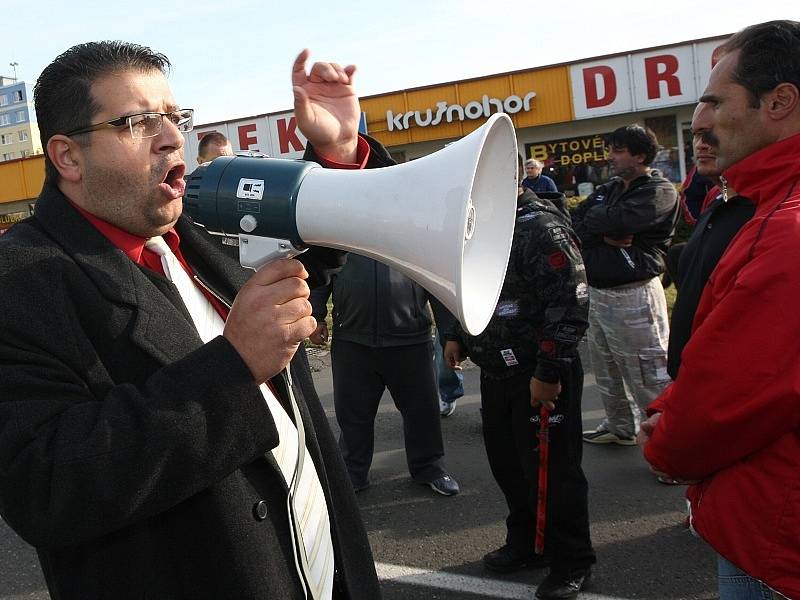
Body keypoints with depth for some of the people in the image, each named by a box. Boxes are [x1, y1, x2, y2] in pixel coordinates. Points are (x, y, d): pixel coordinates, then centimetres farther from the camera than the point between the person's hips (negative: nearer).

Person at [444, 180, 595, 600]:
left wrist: (550, 372, -23)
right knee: (506, 462, 17)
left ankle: (571, 563, 19)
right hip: (496, 372, 9)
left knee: (551, 470, 1)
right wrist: (458, 336, 17)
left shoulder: (542, 228, -17)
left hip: (541, 376, -9)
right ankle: (526, 543, 36)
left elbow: (569, 306, -22)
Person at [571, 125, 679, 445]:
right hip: (598, 293, 8)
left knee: (650, 377, -6)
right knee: (606, 369, 18)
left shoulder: (659, 191, -8)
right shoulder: (606, 190, 16)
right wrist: (606, 235, -14)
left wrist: (594, 218, -2)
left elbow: (616, 220, -23)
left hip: (633, 296, -8)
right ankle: (620, 427, 34)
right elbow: (575, 225, 4)